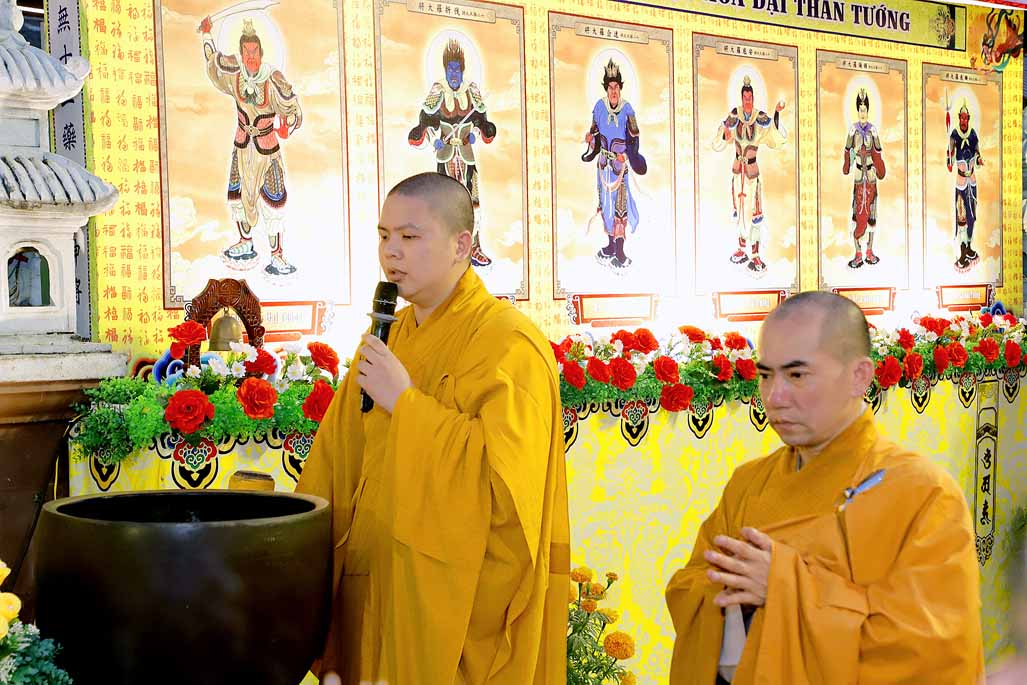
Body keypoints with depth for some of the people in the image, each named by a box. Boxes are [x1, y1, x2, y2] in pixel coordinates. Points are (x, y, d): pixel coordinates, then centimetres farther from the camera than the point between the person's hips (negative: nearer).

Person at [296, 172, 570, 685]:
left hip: (465, 601, -6)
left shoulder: (508, 344, -14)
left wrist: (406, 403, -20)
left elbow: (506, 479, -25)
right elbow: (337, 465, 13)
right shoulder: (389, 337, 10)